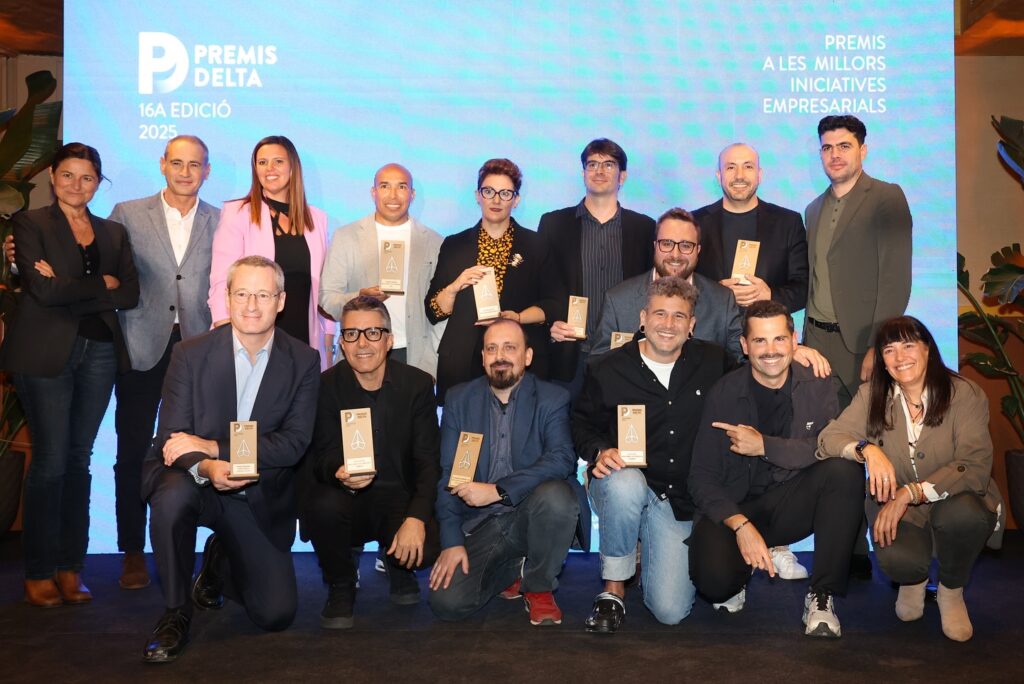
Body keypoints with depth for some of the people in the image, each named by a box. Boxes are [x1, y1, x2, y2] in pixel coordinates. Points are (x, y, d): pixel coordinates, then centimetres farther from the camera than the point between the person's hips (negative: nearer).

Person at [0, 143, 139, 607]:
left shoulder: (113, 233, 15)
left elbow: (130, 294, 2)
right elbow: (42, 289, -11)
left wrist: (70, 292, -8)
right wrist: (101, 284, -4)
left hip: (99, 352, 4)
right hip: (46, 354, -4)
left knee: (79, 460, 6)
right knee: (51, 462, -4)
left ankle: (70, 568, 13)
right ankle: (38, 573, 7)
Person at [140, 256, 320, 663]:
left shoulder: (303, 362, -5)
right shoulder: (190, 354, -7)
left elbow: (294, 443, -14)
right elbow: (171, 439, -11)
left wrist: (211, 447, -23)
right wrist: (207, 468, -35)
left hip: (260, 497, 1)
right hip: (195, 481, -1)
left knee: (277, 614, -7)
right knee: (172, 496, -37)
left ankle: (220, 562, 27)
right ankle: (175, 614, -13)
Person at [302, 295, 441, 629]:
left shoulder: (418, 384, -3)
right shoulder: (327, 385, -4)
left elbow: (428, 460, -7)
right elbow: (322, 456, -8)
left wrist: (416, 518, -24)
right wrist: (339, 474, -35)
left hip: (399, 500, 0)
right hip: (347, 500, 0)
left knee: (425, 549, -29)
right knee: (321, 504, -34)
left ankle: (398, 567, 13)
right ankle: (341, 586, -2)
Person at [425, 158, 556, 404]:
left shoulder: (536, 246, 7)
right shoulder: (453, 246, 9)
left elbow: (549, 306, 5)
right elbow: (433, 312, 6)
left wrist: (517, 317, -12)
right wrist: (456, 286, -11)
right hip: (463, 363, 1)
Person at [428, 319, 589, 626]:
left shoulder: (552, 399, -1)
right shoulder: (459, 399, 7)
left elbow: (562, 459, -18)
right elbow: (447, 473, 2)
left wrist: (497, 490, -26)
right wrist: (452, 541, -8)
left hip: (530, 517, -2)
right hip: (480, 525, 2)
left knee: (556, 494, -35)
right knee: (446, 602, -18)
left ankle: (538, 587, -6)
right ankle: (513, 569, 15)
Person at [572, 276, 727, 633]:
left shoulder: (712, 362, 0)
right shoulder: (606, 370, -5)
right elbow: (581, 423, 6)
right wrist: (600, 452, -15)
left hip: (676, 500, 1)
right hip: (623, 487, -1)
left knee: (671, 611, -12)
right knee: (625, 480, -41)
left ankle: (650, 554, 25)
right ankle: (613, 589, -17)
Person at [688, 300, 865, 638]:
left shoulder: (817, 386, -1)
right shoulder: (723, 394, -6)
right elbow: (702, 478, -8)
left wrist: (764, 446, -23)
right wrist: (740, 525, -23)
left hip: (793, 505, 2)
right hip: (736, 508, -2)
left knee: (845, 470, -27)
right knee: (714, 579, -31)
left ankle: (822, 596, -19)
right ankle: (744, 573, 10)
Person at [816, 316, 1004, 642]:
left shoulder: (965, 394, -11)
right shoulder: (872, 395, -2)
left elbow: (975, 466, -20)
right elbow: (828, 438, -10)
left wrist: (910, 493, -30)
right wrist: (867, 450, -32)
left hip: (954, 500, 0)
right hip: (896, 508, 1)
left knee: (959, 514, -37)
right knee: (897, 560, -32)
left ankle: (951, 591, -1)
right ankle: (913, 580, 12)